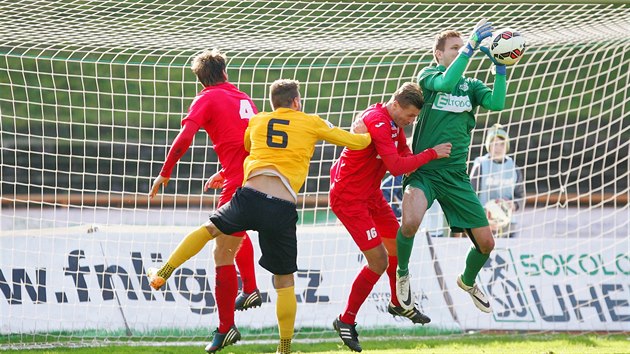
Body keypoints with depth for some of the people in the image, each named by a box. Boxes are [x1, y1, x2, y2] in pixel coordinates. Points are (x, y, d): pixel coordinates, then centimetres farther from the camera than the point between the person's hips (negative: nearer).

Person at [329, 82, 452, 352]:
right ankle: (346, 321, 0)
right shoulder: (377, 122, -26)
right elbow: (396, 166, -33)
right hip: (349, 197, -10)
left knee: (397, 245, 22)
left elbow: (404, 156, 8)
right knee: (379, 261, -12)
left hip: (370, 193, 10)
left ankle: (398, 303, 45)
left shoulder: (394, 121, 6)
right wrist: (432, 153, -26)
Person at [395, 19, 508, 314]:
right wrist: (471, 46, -24)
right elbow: (445, 82, -23)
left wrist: (500, 67, -13)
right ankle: (402, 273, -3)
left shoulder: (471, 86, 12)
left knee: (486, 243, 3)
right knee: (410, 222, -34)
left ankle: (468, 281, 38)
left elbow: (496, 103, -7)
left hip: (456, 176, 5)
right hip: (423, 171, -5)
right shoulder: (428, 75, 1)